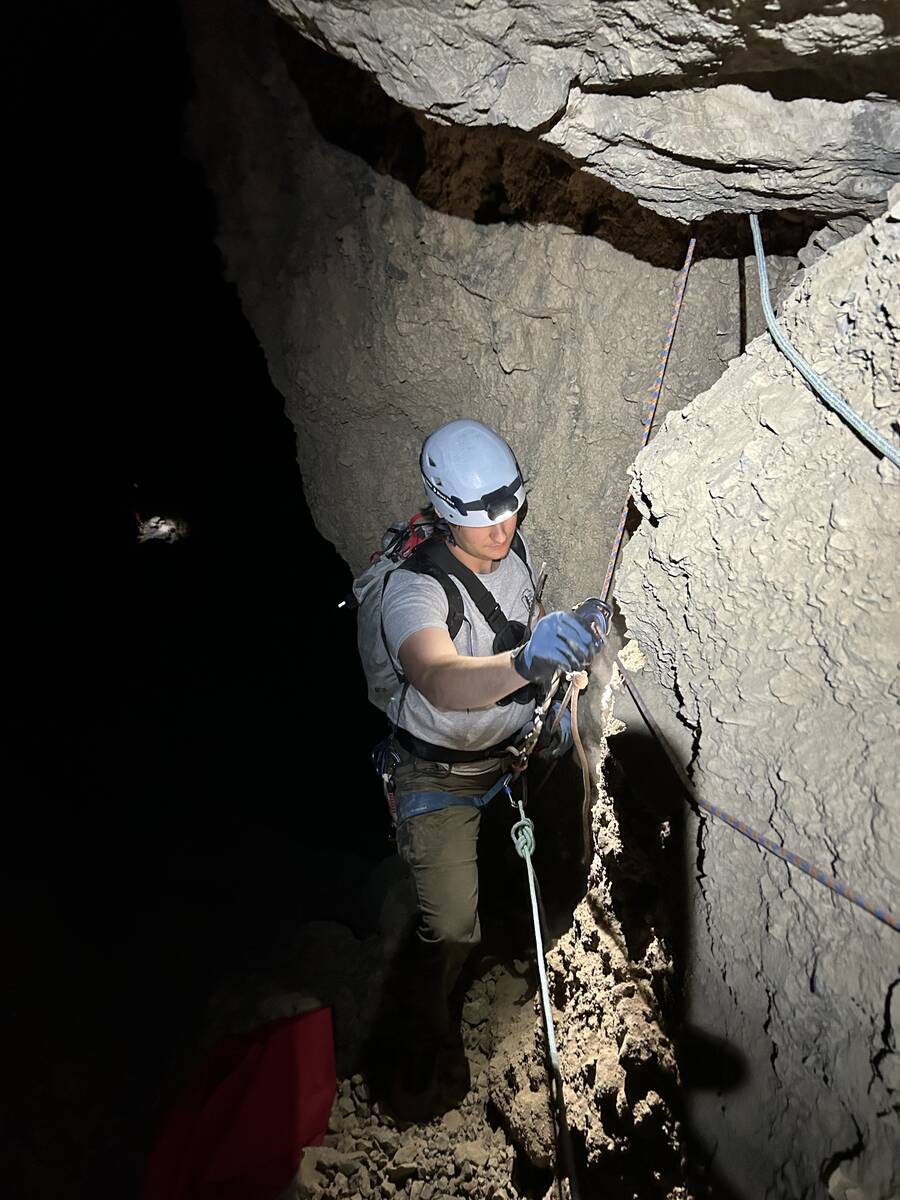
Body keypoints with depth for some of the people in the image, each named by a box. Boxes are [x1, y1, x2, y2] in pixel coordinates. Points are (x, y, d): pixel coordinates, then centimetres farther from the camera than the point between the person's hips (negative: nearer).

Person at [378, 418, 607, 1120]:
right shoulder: (413, 589, -32)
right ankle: (425, 1054, 19)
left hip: (511, 749, 6)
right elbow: (441, 681, -53)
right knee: (450, 930, -7)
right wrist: (527, 661, -71)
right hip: (440, 777, -6)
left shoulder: (516, 551, -10)